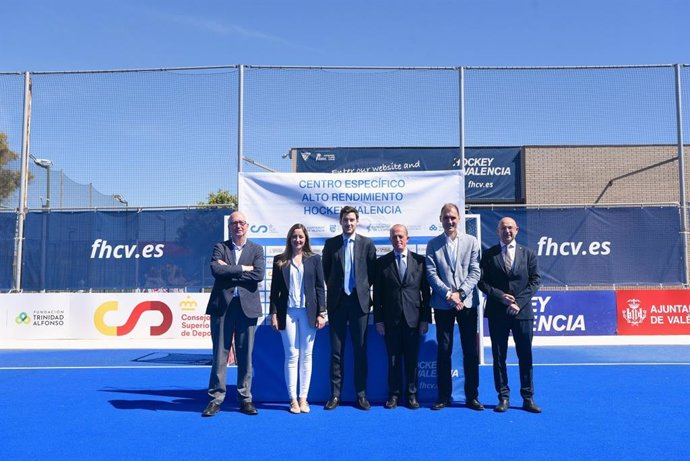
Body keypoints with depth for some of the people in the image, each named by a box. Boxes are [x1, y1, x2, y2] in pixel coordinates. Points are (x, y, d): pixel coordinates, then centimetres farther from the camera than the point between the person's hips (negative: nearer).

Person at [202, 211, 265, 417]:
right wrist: (242, 269, -10)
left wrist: (229, 271, -9)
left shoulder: (256, 250, 9)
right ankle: (216, 399, 11)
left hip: (247, 306, 1)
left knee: (245, 355, 6)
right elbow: (216, 269, -11)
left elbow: (259, 275, -8)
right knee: (220, 354, 3)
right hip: (222, 306, 0)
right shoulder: (220, 247, 8)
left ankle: (245, 399, 16)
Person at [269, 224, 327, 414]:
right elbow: (274, 289, 6)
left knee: (306, 355, 4)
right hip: (287, 312, 0)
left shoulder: (314, 259, 7)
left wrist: (322, 313, -3)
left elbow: (320, 287, 5)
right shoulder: (280, 260, 8)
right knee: (291, 355, 0)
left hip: (308, 312, 0)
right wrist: (273, 313, -1)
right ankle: (293, 399, 7)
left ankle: (303, 398, 12)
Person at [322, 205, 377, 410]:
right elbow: (326, 271, 11)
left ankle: (361, 394, 13)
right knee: (336, 350, 4)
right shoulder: (331, 244, 5)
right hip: (337, 301, 1)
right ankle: (335, 394, 11)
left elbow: (372, 272, 7)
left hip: (360, 301, 0)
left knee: (360, 350, 5)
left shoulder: (367, 244, 4)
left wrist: (363, 289, 5)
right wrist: (333, 289, 9)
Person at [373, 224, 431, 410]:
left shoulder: (420, 260, 5)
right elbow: (377, 293, 4)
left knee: (412, 359, 6)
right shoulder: (382, 262, 5)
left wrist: (425, 319, 0)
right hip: (391, 318, 0)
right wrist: (378, 320, -1)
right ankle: (394, 395, 17)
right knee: (393, 359, 6)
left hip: (413, 318, 0)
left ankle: (411, 395, 17)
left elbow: (426, 292, 4)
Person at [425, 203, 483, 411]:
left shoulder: (471, 241, 5)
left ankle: (472, 397, 15)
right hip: (443, 305, 0)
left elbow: (475, 272, 0)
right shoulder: (433, 244, 5)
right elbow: (431, 274, -2)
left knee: (471, 352, 5)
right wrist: (448, 294, -13)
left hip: (467, 303, 0)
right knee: (444, 351, 5)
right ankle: (443, 397, 13)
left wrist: (460, 293, -12)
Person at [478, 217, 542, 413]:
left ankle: (528, 398, 15)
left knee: (525, 357, 5)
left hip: (522, 311, 1)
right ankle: (503, 397, 13)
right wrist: (500, 296, -13)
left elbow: (535, 281, 2)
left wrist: (519, 302, -9)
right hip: (497, 313, 0)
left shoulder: (528, 254, 7)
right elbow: (482, 282, 1)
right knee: (499, 357, 4)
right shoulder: (488, 254, 4)